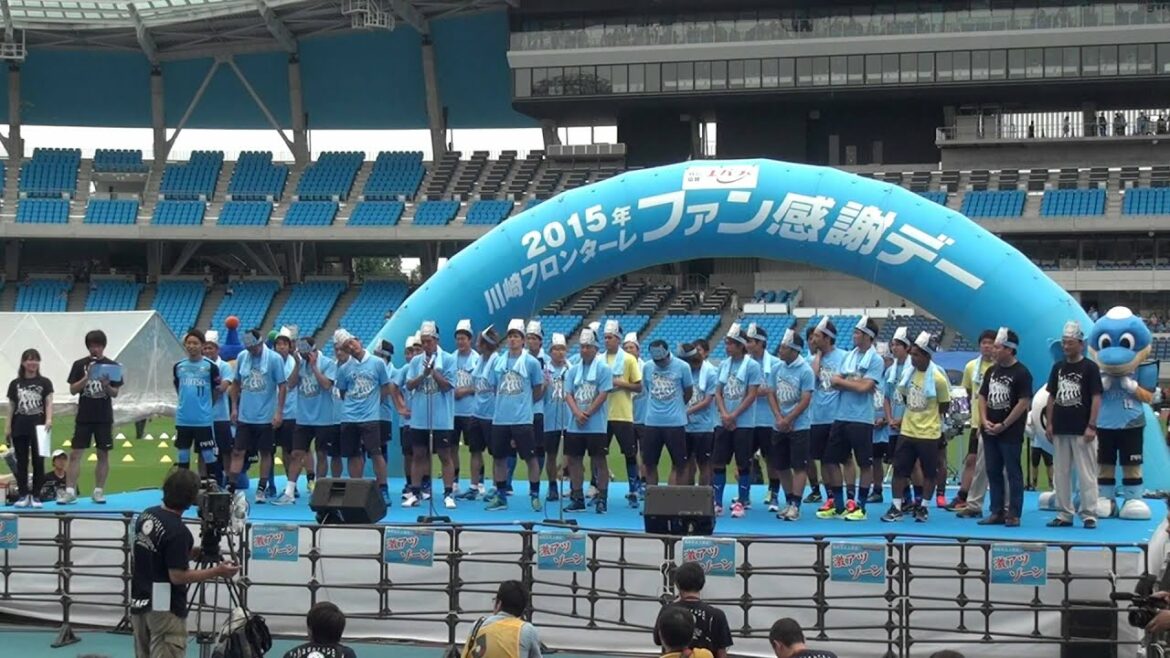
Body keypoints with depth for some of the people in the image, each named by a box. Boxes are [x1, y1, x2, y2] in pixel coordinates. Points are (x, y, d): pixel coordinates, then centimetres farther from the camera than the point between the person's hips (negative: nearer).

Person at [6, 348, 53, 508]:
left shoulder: (45, 382, 3)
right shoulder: (15, 384, 9)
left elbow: (49, 403, -4)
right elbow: (11, 408, 11)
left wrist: (49, 419, -21)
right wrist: (7, 428, 5)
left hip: (38, 427, -2)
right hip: (20, 428, 2)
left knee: (38, 462, -1)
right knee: (21, 463, 3)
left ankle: (36, 496, 4)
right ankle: (23, 495, 7)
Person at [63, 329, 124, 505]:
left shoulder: (111, 366, 3)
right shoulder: (80, 365, 3)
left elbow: (115, 393, 3)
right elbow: (72, 390, -1)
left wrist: (107, 386, -18)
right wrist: (87, 378, -15)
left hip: (104, 418, 0)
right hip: (84, 417, 0)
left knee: (103, 454, 3)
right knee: (75, 454, -4)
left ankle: (99, 491, 10)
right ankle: (70, 492, -2)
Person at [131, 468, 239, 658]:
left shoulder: (146, 515, 5)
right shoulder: (178, 531, -21)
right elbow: (178, 576, -20)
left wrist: (192, 553, 13)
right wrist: (216, 572, -12)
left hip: (140, 603, 9)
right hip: (166, 608, -9)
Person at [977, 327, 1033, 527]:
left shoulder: (1021, 373, -9)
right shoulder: (992, 371, 12)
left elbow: (1024, 403, -14)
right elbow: (982, 397, 16)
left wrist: (1003, 425, -14)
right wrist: (985, 420, 0)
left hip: (1011, 433, -7)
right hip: (990, 432, 7)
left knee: (1013, 473, -2)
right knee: (993, 472, 9)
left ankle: (1014, 514, 0)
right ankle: (997, 512, 16)